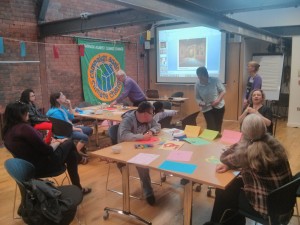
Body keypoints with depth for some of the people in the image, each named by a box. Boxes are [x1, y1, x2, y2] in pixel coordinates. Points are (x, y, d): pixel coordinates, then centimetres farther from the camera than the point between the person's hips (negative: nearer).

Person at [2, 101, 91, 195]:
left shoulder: (6, 131, 3)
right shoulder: (24, 128, -25)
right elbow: (47, 150, -21)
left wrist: (53, 142, 6)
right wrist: (57, 142, -1)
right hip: (43, 166, -9)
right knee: (70, 144, 7)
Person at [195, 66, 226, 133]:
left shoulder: (215, 80, -14)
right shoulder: (197, 84, -10)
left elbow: (223, 91, -6)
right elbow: (197, 98, -2)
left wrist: (218, 100, -20)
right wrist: (200, 103, -23)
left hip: (219, 106, 1)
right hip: (207, 108, 0)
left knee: (218, 126, 9)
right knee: (211, 127, -7)